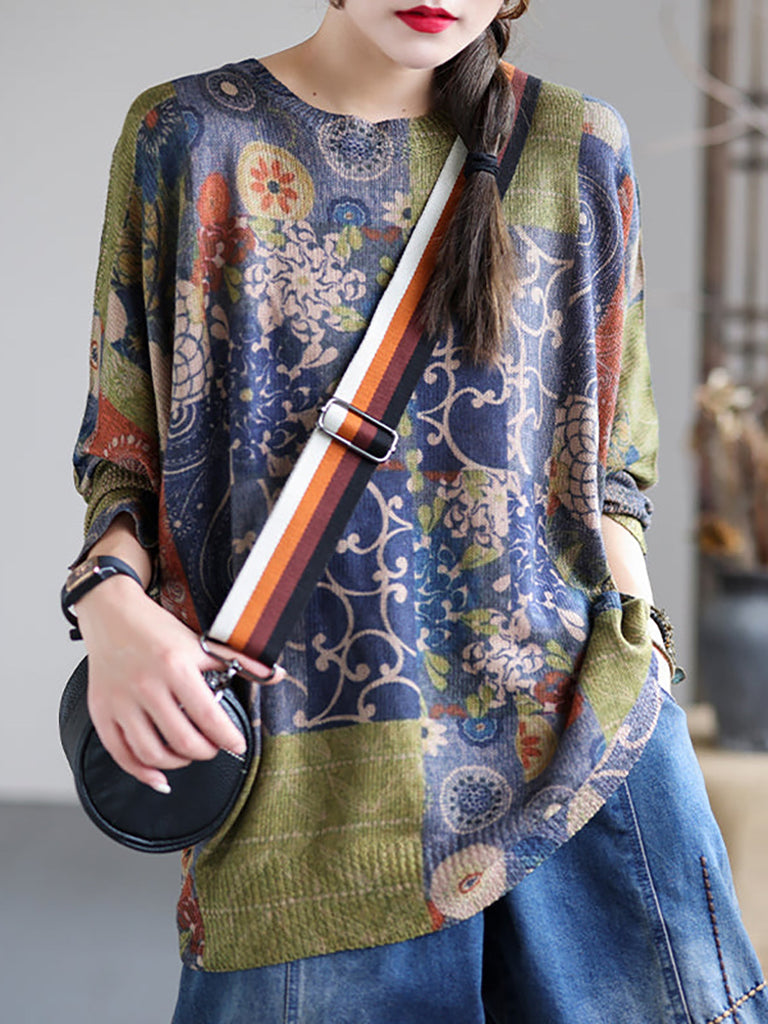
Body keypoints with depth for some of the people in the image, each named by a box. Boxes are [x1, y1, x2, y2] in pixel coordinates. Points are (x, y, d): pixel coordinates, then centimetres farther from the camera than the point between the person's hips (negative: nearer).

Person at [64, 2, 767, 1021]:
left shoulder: (576, 146, 9)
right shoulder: (185, 135, 6)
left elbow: (614, 462, 12)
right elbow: (122, 447, 8)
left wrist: (638, 670, -1)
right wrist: (113, 601, -12)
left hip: (578, 737, 2)